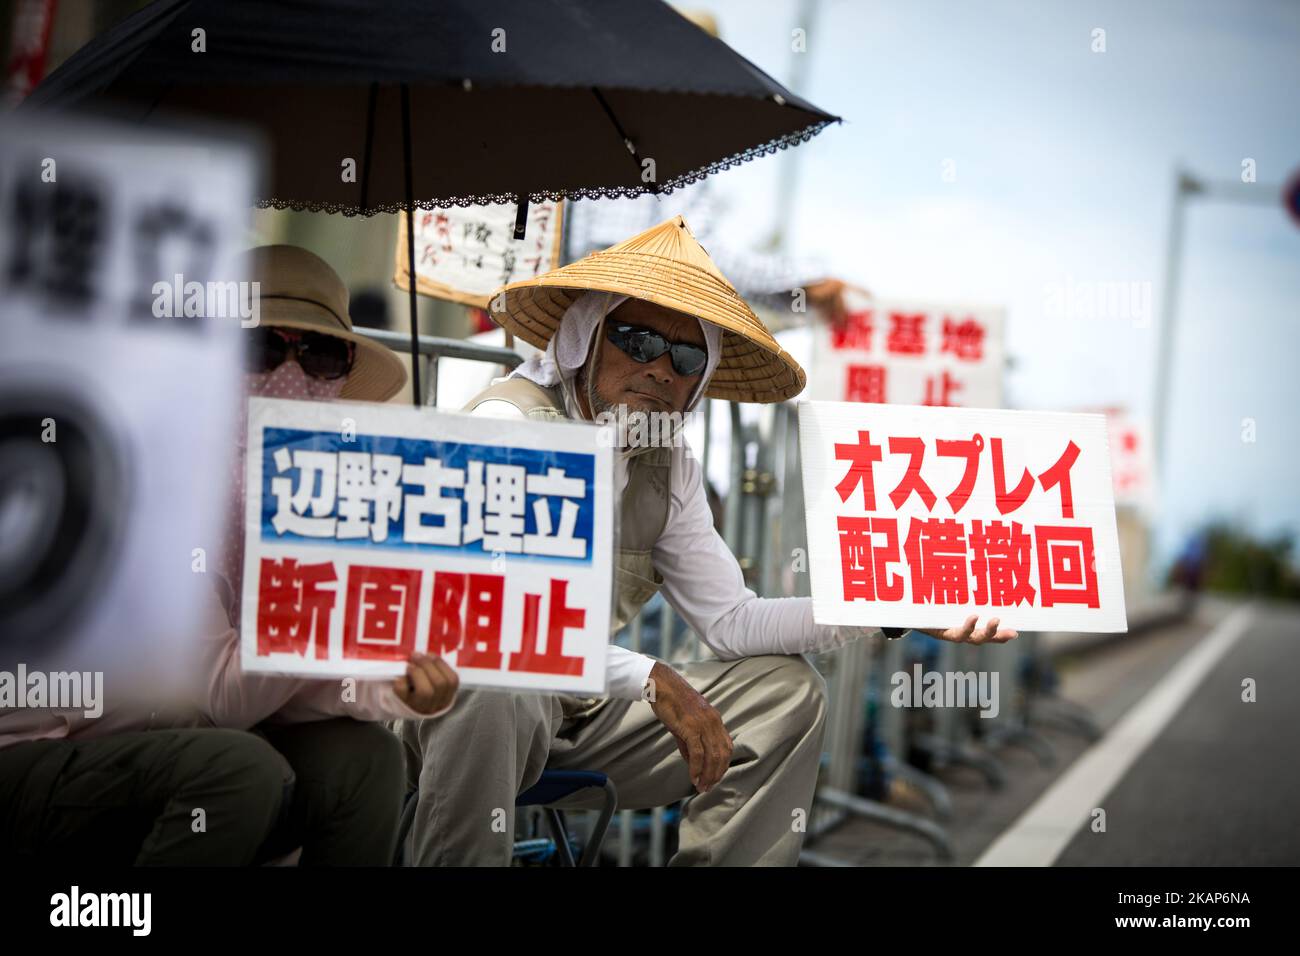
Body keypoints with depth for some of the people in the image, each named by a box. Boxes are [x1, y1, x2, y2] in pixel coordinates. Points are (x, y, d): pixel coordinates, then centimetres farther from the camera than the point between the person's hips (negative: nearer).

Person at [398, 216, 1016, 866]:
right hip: (456, 702, -7)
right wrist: (656, 681, -31)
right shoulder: (509, 424, -18)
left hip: (578, 716, 7)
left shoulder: (667, 469, 6)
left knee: (786, 690, 3)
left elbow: (730, 619, 4)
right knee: (499, 692, -40)